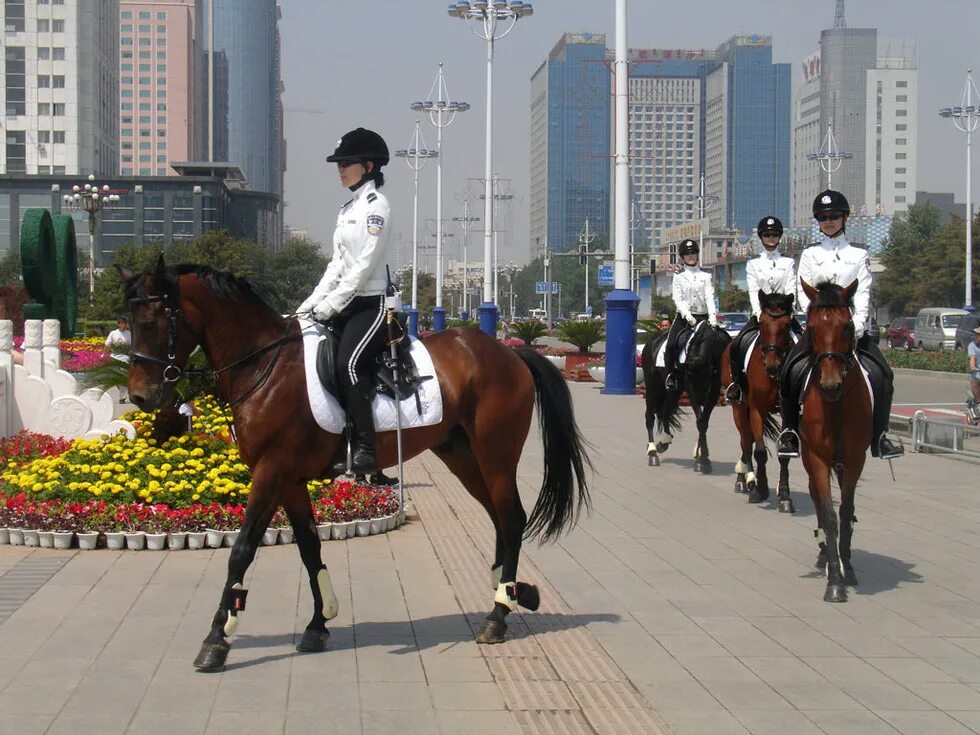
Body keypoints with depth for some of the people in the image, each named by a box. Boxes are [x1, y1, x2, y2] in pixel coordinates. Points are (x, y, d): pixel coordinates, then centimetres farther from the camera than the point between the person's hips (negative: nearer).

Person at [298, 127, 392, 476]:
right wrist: (312, 301, 8)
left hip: (372, 303, -9)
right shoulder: (348, 208, 17)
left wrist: (330, 304, -18)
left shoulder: (375, 204, -9)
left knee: (349, 363, -25)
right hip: (347, 304, 9)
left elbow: (366, 263, -17)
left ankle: (366, 450, -24)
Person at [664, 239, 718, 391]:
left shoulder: (705, 275, 10)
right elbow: (678, 299, -3)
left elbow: (709, 297, 0)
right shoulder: (678, 276, 6)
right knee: (671, 345, -21)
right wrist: (687, 316, -19)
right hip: (683, 316, -1)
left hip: (702, 316, 2)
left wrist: (712, 316, -16)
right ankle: (670, 376, -10)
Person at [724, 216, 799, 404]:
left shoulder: (788, 263, 10)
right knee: (736, 344, -21)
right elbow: (753, 292, -1)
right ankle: (735, 383, -7)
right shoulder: (753, 265, 11)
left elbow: (791, 291, -1)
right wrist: (760, 314, -18)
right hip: (760, 314, 0)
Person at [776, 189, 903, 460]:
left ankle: (879, 437, -5)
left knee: (881, 374, -15)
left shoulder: (858, 255, 11)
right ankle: (789, 432, -7)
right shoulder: (810, 254, 11)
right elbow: (802, 291, 1)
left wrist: (858, 324, -16)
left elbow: (863, 292, 0)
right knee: (792, 369, -20)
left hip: (850, 325, 1)